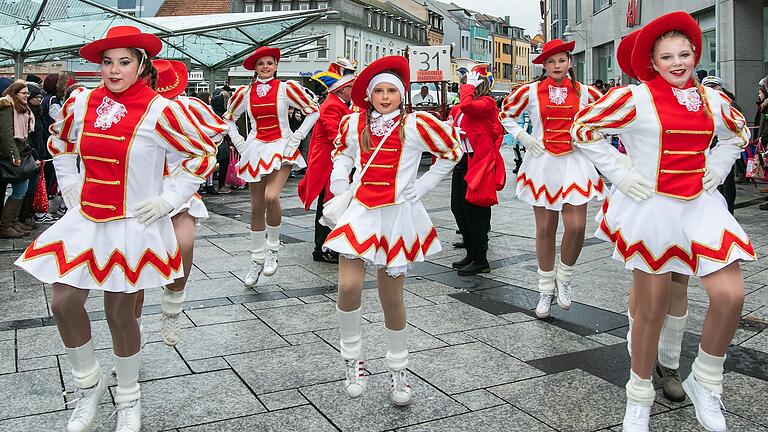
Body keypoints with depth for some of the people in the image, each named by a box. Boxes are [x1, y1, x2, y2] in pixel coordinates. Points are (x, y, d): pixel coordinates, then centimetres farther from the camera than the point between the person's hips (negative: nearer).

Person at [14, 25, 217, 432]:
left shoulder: (160, 110, -13)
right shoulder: (80, 103, 1)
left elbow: (202, 153, -5)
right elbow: (59, 143, 22)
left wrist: (167, 199, -7)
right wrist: (69, 188, 13)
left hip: (134, 225, -4)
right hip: (85, 220, 4)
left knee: (119, 312, 4)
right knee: (65, 302, 0)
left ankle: (128, 399, 28)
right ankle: (88, 384, 26)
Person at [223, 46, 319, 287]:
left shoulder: (286, 89, -2)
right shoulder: (244, 93, 7)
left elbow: (313, 111, 3)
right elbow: (229, 119, 20)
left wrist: (297, 137, -3)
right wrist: (238, 142, 7)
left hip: (281, 148, -3)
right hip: (255, 149, 3)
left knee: (271, 196, -26)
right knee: (256, 206, 5)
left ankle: (272, 249, -4)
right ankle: (257, 260, 19)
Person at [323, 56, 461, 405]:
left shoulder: (415, 124, -6)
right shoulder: (354, 122, 3)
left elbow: (452, 151, 5)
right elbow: (342, 151, 23)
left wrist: (421, 187, 0)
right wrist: (340, 188, 10)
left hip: (397, 216, -2)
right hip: (359, 211, 2)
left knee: (391, 297, 5)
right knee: (348, 287, -14)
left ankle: (398, 370, 26)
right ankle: (353, 359, 11)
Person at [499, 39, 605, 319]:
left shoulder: (583, 92, 3)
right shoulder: (530, 91, 0)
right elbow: (506, 115, 13)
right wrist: (523, 137, 0)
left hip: (574, 163, 1)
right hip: (542, 162, 0)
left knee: (576, 226, -12)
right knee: (545, 229, 5)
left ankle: (564, 278, 16)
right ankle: (546, 290, 20)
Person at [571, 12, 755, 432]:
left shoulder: (713, 99, 7)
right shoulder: (634, 98, -8)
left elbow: (737, 131, 26)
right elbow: (582, 128, -4)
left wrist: (717, 167, 10)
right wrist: (619, 172, -8)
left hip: (700, 205, 4)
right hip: (650, 207, -4)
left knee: (730, 296, -9)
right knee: (652, 308, 4)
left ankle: (704, 382, 18)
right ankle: (639, 397, 25)